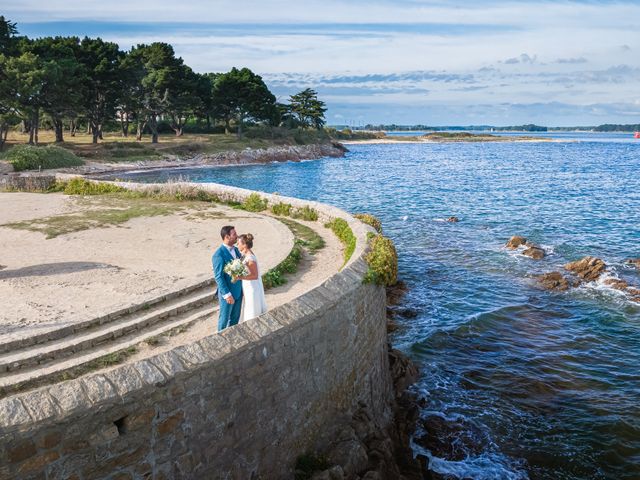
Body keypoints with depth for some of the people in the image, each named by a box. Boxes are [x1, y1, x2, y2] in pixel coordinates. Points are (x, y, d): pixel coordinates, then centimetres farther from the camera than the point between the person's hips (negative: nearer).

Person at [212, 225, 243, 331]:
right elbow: (219, 277, -20)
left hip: (238, 291, 7)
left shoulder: (236, 250, 3)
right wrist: (227, 294, -20)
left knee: (235, 318, 20)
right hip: (227, 293, -7)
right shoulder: (219, 255, -22)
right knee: (224, 318, 11)